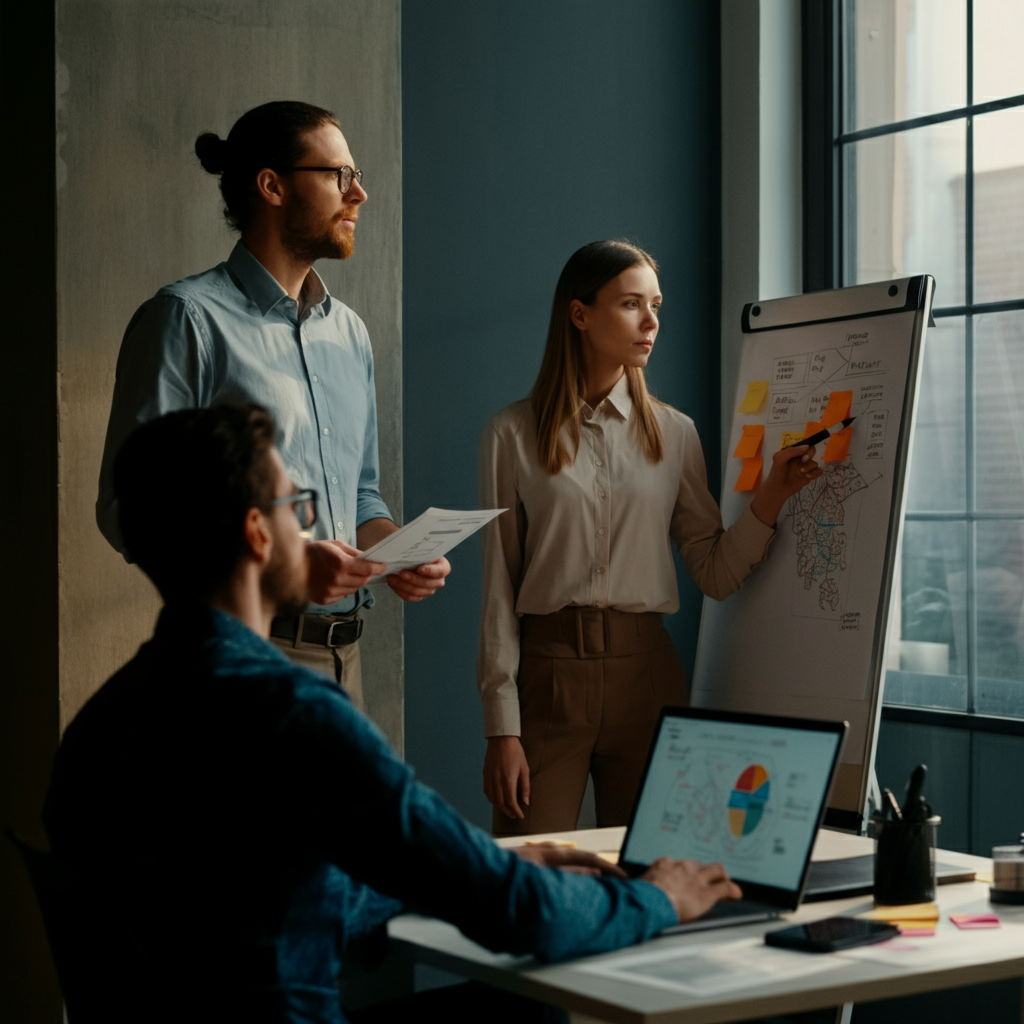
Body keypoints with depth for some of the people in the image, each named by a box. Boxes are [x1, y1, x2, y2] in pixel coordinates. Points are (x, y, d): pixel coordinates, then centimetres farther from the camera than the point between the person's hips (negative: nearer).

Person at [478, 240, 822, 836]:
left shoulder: (674, 434, 10)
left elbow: (716, 574, 8)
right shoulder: (515, 435, 2)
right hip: (548, 673, -2)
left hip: (646, 673, 3)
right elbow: (498, 587, 0)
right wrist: (502, 729, -6)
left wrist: (771, 500, -9)